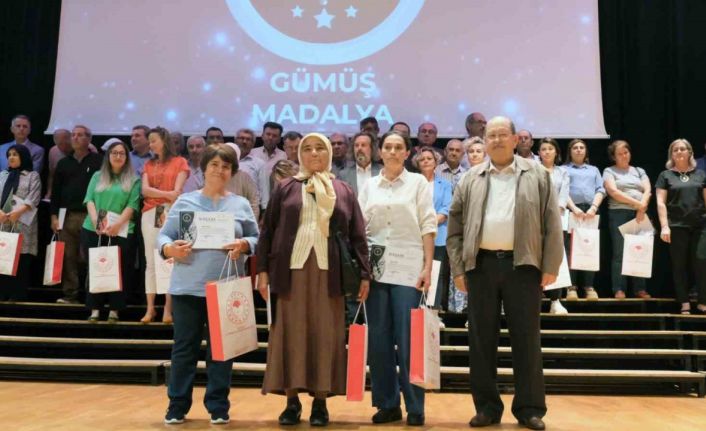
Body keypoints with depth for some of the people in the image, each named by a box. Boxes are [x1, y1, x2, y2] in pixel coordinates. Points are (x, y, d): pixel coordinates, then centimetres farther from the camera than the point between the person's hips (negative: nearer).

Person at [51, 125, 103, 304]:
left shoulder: (99, 161, 3)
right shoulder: (63, 163, 16)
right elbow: (55, 191, 16)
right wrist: (54, 215, 8)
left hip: (90, 215, -4)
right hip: (66, 215, 4)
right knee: (68, 257, 4)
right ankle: (69, 294, 10)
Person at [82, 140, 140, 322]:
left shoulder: (133, 180, 6)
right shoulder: (97, 176, 16)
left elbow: (132, 206, -3)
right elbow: (89, 200, 6)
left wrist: (117, 224, -17)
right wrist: (95, 220, -11)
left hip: (121, 232, -2)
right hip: (93, 230, 3)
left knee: (118, 270, -2)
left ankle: (114, 310, 5)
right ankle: (95, 309, 10)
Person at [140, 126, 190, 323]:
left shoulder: (179, 162, 6)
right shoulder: (148, 164, 17)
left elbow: (176, 192, -3)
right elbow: (145, 190, 3)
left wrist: (165, 207, -14)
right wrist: (167, 194, -11)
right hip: (150, 214, 4)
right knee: (150, 262, 1)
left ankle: (168, 309, -4)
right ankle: (150, 308, 3)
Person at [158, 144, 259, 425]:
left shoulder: (241, 205, 9)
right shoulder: (184, 201, 7)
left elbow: (256, 238, 8)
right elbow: (163, 235, 5)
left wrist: (243, 245, -13)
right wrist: (169, 249, -17)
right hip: (188, 287, 0)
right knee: (184, 348, 6)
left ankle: (218, 407, 18)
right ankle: (177, 406, 20)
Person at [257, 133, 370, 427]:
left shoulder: (343, 191, 13)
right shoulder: (286, 189, 12)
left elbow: (358, 236, 9)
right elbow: (267, 231, 8)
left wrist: (364, 273, 1)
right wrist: (263, 270, -1)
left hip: (329, 271, 0)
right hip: (292, 268, 0)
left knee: (325, 334, 1)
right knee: (291, 332, 1)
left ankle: (320, 401, 11)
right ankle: (292, 400, 11)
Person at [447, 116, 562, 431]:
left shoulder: (537, 175, 7)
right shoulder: (470, 180, 10)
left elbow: (552, 224, 3)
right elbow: (455, 226, 8)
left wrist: (550, 266, -4)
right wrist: (458, 269, 1)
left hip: (523, 265, -1)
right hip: (481, 264, 2)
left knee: (526, 338, 4)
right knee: (481, 339, 5)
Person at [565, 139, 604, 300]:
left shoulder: (593, 170, 24)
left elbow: (600, 190, 11)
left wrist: (594, 208, -7)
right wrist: (574, 208, -15)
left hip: (591, 211, 3)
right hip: (571, 211, -2)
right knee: (571, 248, -6)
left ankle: (589, 287, -1)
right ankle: (572, 287, -5)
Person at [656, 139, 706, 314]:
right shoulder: (665, 175, 6)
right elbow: (661, 202, 0)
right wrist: (665, 226, -9)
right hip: (677, 227, -1)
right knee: (679, 265, 3)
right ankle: (684, 303, 10)